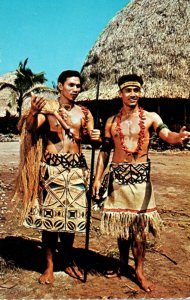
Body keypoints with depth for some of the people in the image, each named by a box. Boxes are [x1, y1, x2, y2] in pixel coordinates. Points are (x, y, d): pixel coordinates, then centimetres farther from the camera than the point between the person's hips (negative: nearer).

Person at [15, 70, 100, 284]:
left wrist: (95, 138, -14)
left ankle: (69, 261, 25)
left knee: (71, 216, 9)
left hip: (76, 168, 3)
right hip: (52, 167, -3)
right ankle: (49, 266, 13)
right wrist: (34, 112, -35)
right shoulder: (47, 107, 1)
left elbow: (91, 137, 9)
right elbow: (31, 129, -14)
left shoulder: (84, 113, 11)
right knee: (50, 215, 0)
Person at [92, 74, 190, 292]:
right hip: (117, 176, 2)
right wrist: (98, 178, 5)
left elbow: (167, 135, -16)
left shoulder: (150, 117, 1)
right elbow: (104, 151, 12)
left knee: (139, 225, 4)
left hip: (140, 177, -2)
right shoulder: (111, 122, 9)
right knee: (120, 224, 11)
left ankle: (139, 271, 19)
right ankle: (123, 264, 31)